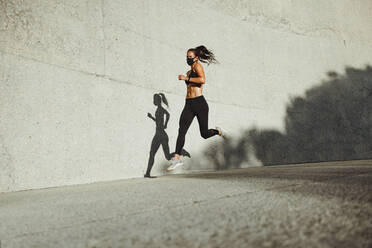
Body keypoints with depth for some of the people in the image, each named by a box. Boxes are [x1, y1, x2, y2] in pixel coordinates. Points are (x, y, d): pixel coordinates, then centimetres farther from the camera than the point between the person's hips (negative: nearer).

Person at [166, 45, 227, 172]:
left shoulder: (198, 66, -2)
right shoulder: (189, 72, 21)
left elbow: (202, 80, -21)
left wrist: (186, 78, -17)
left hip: (200, 103, -7)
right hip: (188, 104, 7)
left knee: (204, 134, 3)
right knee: (181, 131, -12)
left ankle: (218, 131, 35)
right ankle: (176, 158, -14)